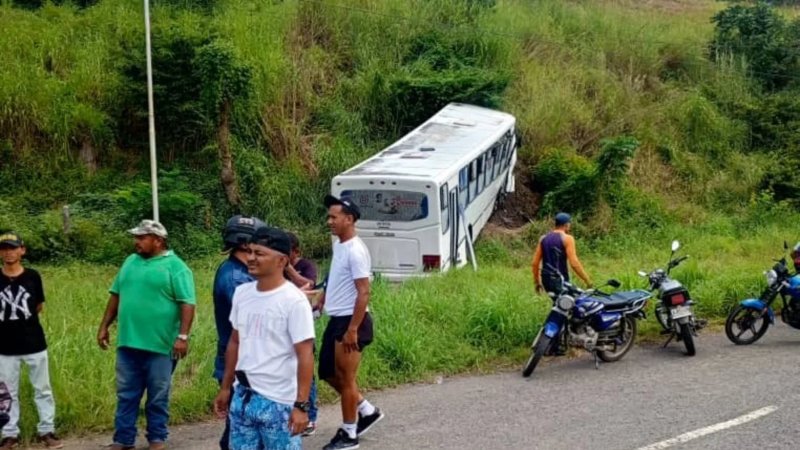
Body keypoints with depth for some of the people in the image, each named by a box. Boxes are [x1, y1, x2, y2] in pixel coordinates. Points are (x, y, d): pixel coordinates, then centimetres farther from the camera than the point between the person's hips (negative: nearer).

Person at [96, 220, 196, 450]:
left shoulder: (175, 267, -7)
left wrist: (183, 336, -19)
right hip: (128, 343, 5)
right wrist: (104, 326, 15)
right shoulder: (131, 262, 12)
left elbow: (187, 304, -12)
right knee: (126, 395, 11)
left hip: (159, 345, -5)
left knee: (158, 397, 7)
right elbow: (116, 295, 19)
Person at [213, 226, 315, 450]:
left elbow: (305, 356, -16)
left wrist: (301, 405, -20)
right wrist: (225, 388, 17)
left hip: (279, 402, -7)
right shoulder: (241, 293, 6)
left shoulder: (294, 301, -15)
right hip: (243, 396, 7)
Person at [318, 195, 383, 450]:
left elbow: (364, 293, -23)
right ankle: (367, 411, 30)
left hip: (351, 322, -10)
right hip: (336, 320, 10)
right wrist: (320, 304, 21)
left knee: (345, 379, 2)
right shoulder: (338, 245, 9)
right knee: (329, 374, 17)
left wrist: (352, 330, -23)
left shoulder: (356, 251, -20)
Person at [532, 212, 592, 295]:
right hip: (560, 279, -7)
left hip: (546, 279, 7)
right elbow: (574, 263, -17)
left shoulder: (543, 238, 10)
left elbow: (535, 262, 9)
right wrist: (587, 280, -11)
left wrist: (537, 282, 19)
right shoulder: (567, 238, -8)